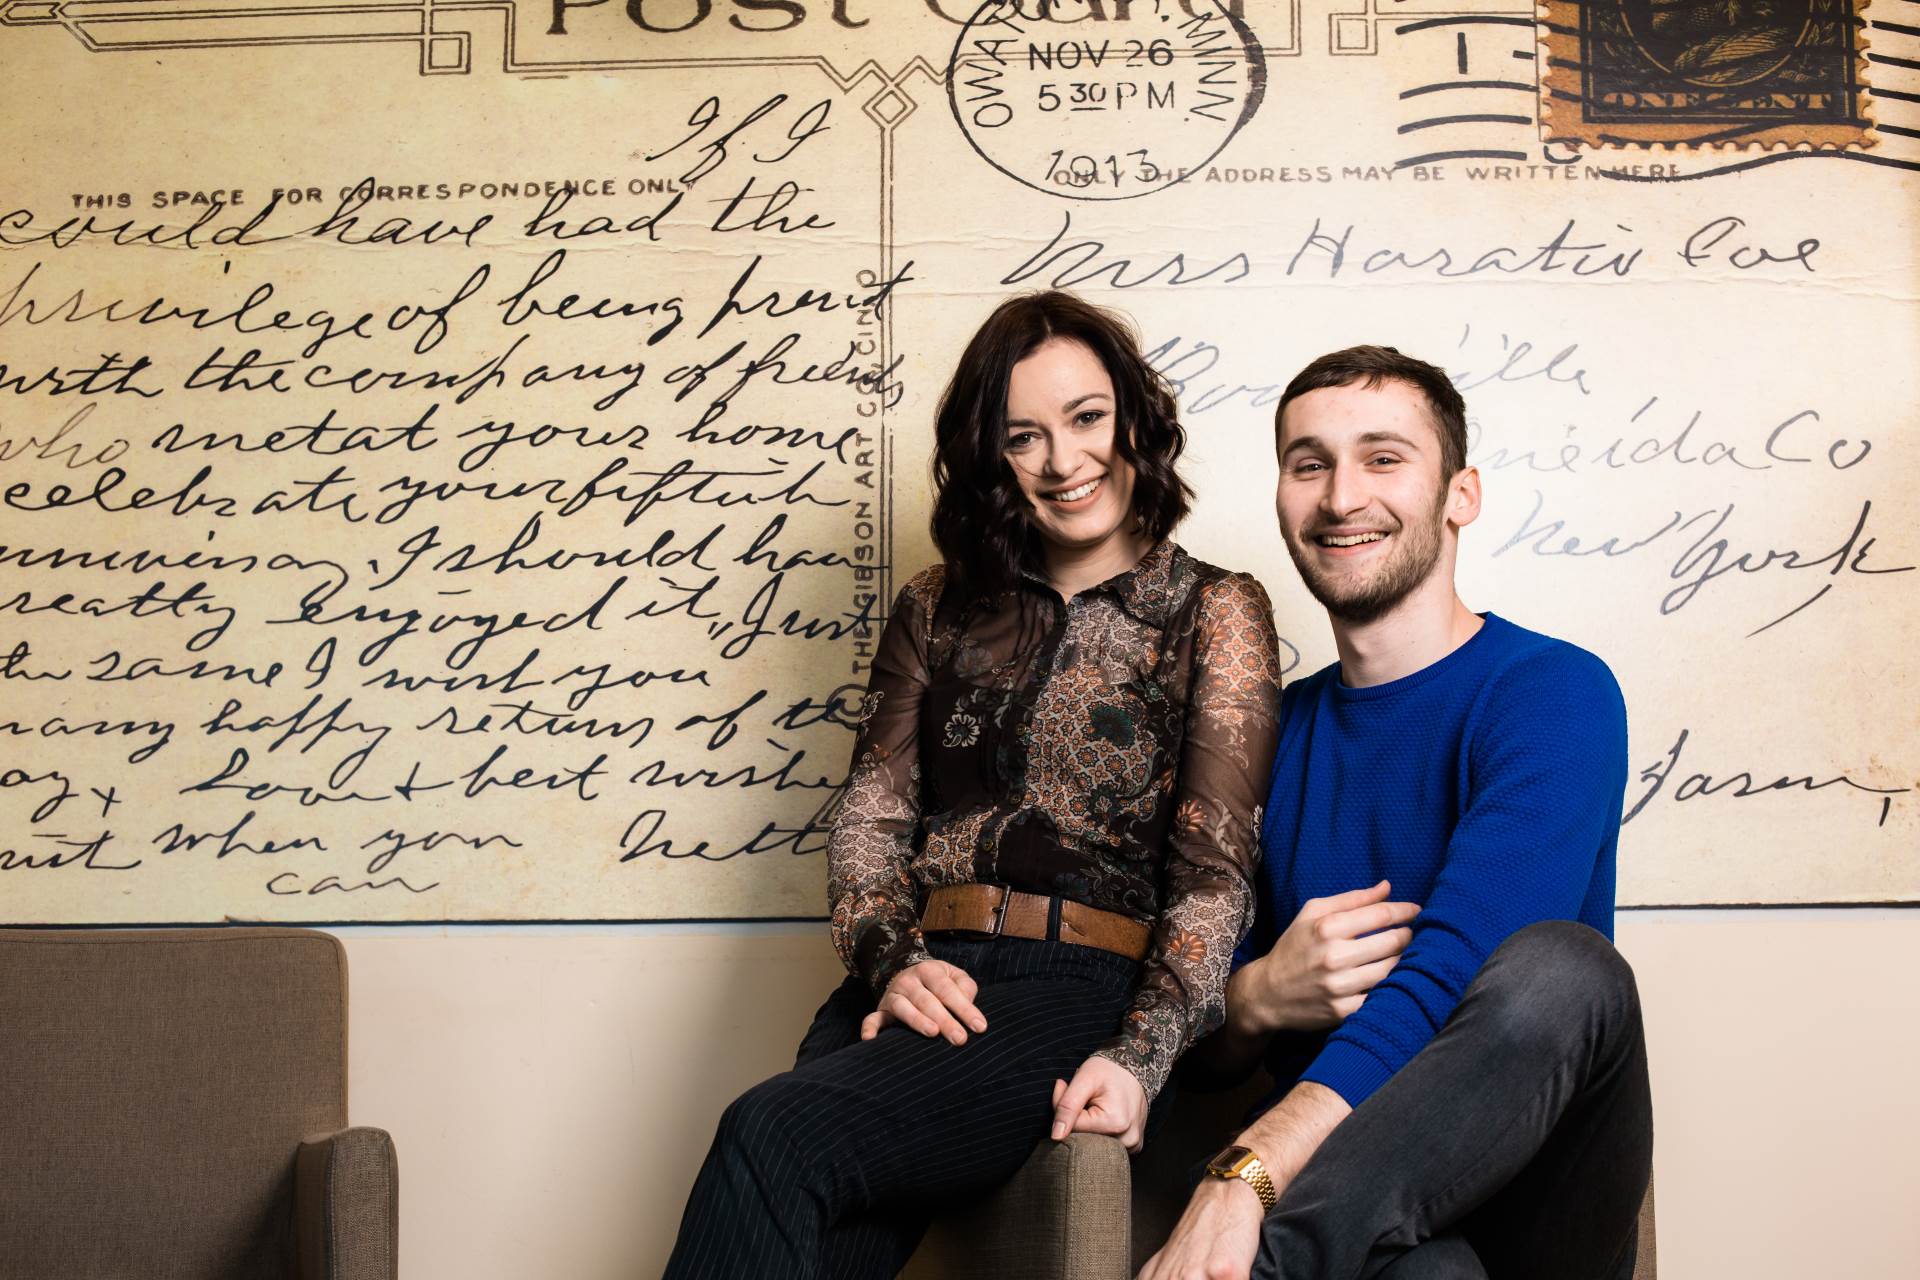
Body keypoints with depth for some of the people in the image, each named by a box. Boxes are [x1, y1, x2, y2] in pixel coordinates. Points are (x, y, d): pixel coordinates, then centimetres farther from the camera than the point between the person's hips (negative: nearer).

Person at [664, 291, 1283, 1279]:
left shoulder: (1216, 612, 9)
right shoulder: (936, 612, 21)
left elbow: (1218, 867, -1)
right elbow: (869, 818, 15)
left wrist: (1142, 1057, -16)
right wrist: (894, 961, -7)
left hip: (1083, 986, -3)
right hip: (921, 987, 4)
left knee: (776, 1133, -30)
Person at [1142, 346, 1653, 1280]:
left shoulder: (1553, 692, -4)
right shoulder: (1276, 730, 12)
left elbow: (1453, 969, -21)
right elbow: (1201, 1043, 14)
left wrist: (1245, 1177, -36)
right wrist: (1259, 998, -13)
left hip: (1533, 1201, 1)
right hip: (1342, 1185, -1)